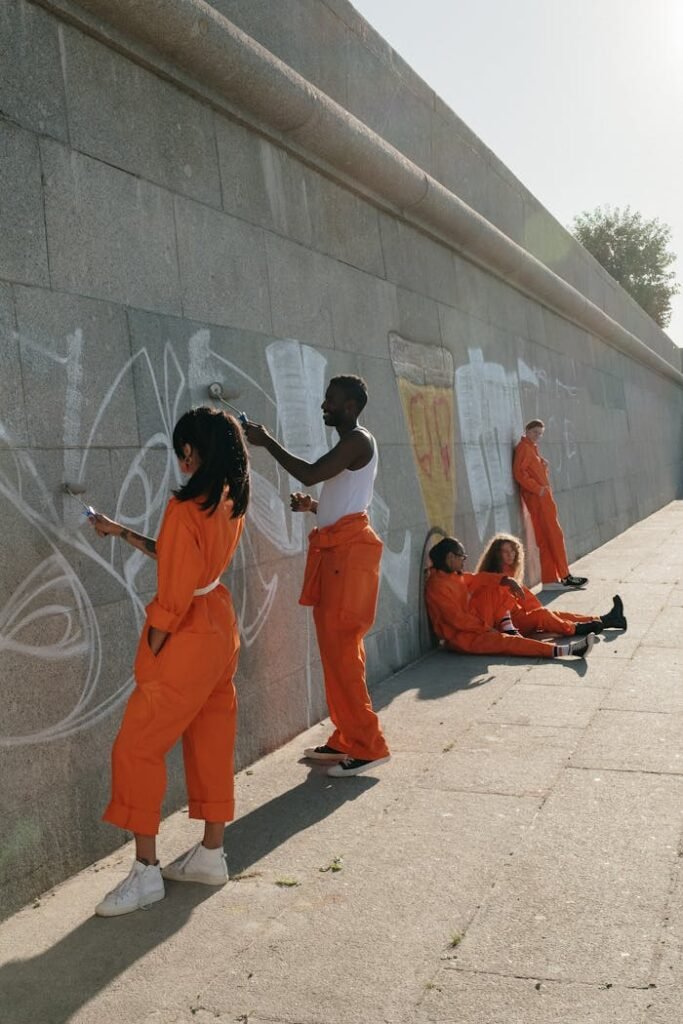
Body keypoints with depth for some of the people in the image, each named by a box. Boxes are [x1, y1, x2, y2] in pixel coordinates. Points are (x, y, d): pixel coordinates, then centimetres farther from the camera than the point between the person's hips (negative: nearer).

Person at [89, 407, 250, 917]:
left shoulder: (184, 509, -22)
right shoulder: (231, 504, 4)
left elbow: (174, 594, -21)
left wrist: (149, 656, -10)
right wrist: (123, 533, 19)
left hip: (187, 638, -9)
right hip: (221, 629, 9)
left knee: (137, 749, 2)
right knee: (212, 742, 16)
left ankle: (147, 871, 8)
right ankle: (211, 855, 28)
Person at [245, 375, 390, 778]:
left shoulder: (359, 440, -10)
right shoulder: (349, 445, 20)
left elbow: (310, 474, -23)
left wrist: (267, 441, -13)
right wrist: (313, 505, 10)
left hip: (348, 549, -10)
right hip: (334, 550, 10)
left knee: (341, 648, -9)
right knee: (337, 647, 12)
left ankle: (368, 746, -2)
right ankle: (347, 739, 21)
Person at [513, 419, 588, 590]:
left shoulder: (531, 448, 21)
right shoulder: (524, 448, -9)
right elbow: (519, 473, -20)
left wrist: (543, 464, 8)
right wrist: (537, 489, -19)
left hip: (542, 498, 10)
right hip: (538, 499, -10)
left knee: (545, 540, 8)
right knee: (555, 536, -6)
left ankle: (550, 579, 10)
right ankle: (565, 577, -1)